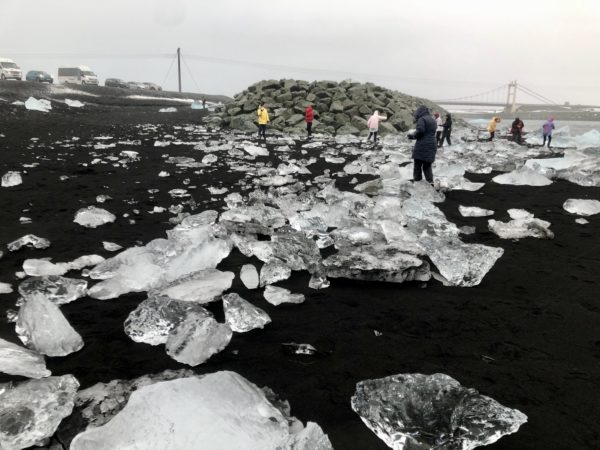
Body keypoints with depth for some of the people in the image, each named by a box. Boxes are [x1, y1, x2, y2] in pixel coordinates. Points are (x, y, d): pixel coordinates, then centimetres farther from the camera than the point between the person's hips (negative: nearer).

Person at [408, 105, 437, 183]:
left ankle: (417, 181, 5)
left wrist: (413, 136, -4)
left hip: (422, 146, -7)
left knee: (418, 165, 3)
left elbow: (420, 131, -22)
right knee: (427, 166, 12)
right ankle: (430, 182, 4)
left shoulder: (422, 119, -8)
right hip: (432, 147, 7)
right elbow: (430, 133, 18)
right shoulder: (433, 120, 18)